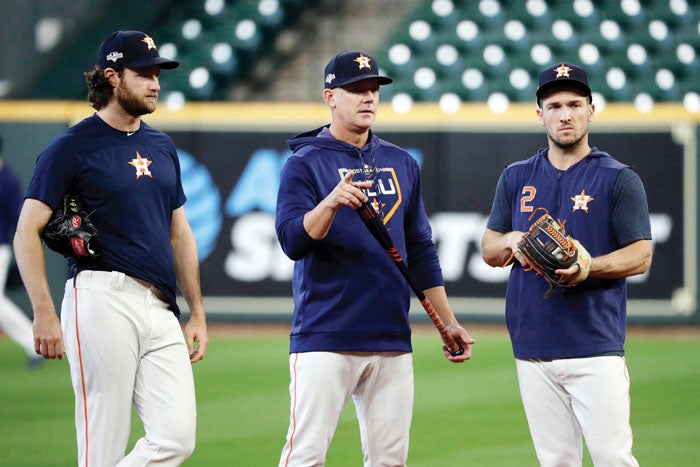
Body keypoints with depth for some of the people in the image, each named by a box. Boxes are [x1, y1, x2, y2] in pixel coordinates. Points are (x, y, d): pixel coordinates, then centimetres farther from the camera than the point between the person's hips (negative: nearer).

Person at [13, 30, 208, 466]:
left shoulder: (162, 147, 19)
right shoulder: (72, 148, -2)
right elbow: (28, 232, -6)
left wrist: (197, 313, 18)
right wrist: (45, 314, -15)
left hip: (160, 310, 6)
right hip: (103, 299, -6)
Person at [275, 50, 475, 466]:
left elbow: (420, 250, 20)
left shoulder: (402, 164, 15)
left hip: (392, 338, 5)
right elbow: (293, 241, -13)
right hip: (325, 337, -5)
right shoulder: (305, 164, 0)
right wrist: (332, 201, -30)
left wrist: (448, 323, 16)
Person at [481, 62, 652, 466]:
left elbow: (640, 256, -4)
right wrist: (512, 241, -6)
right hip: (533, 350, 4)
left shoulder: (618, 179, 1)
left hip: (596, 348, -4)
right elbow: (489, 250, 18)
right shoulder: (516, 178, 14)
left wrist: (588, 267, -22)